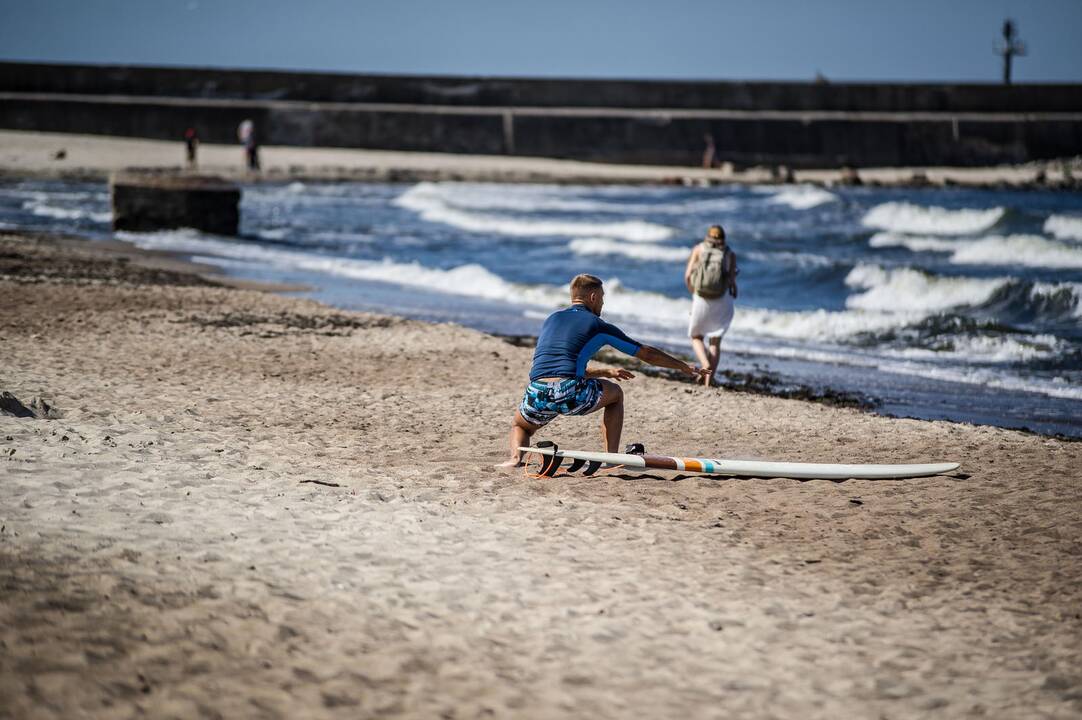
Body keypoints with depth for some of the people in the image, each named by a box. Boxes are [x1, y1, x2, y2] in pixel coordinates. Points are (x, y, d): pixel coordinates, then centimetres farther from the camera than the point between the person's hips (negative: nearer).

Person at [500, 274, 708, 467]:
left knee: (519, 425, 34)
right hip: (572, 394, -3)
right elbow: (647, 354, 19)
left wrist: (606, 373, 46)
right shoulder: (598, 326, 13)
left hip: (537, 395, 3)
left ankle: (515, 457, 0)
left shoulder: (552, 319, 26)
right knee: (615, 394, 27)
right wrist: (685, 367, 32)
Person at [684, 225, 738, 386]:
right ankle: (708, 382, 4)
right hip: (722, 301, 1)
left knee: (696, 337, 17)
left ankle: (705, 364, -12)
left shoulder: (699, 249, 3)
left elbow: (687, 276, -2)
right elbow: (732, 282, -6)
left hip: (701, 300, 0)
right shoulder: (730, 254, 2)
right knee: (715, 342, 12)